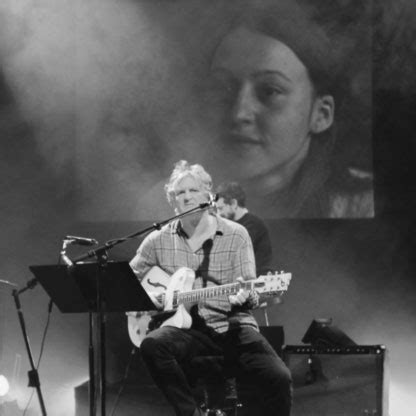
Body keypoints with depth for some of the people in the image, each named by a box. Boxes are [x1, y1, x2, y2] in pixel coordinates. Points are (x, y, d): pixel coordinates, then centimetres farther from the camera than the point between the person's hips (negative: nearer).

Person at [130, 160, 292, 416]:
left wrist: (244, 296, -27)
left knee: (278, 379, -27)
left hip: (232, 326, -1)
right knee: (152, 346, -34)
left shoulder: (236, 235, 3)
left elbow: (251, 294, -2)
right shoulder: (159, 240, 8)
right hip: (186, 327, 1)